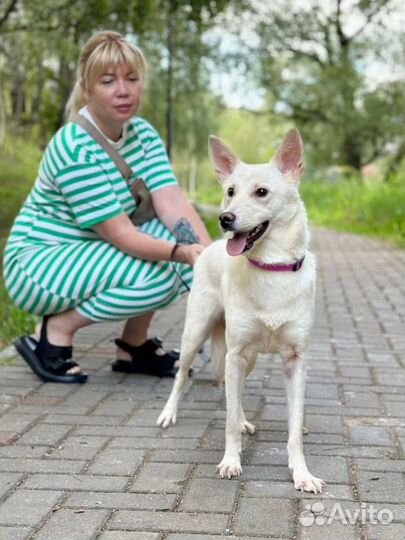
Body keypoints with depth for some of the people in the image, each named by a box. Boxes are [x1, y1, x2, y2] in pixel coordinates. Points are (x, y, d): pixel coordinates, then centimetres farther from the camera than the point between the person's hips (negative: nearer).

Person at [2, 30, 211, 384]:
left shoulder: (143, 133, -1)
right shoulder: (75, 149, -25)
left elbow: (172, 203, -14)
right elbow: (120, 235, -28)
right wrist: (181, 253, -42)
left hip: (88, 256, 8)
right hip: (36, 267, -8)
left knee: (181, 234, -12)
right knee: (158, 276, -27)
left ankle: (134, 344, 2)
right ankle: (54, 332, -9)